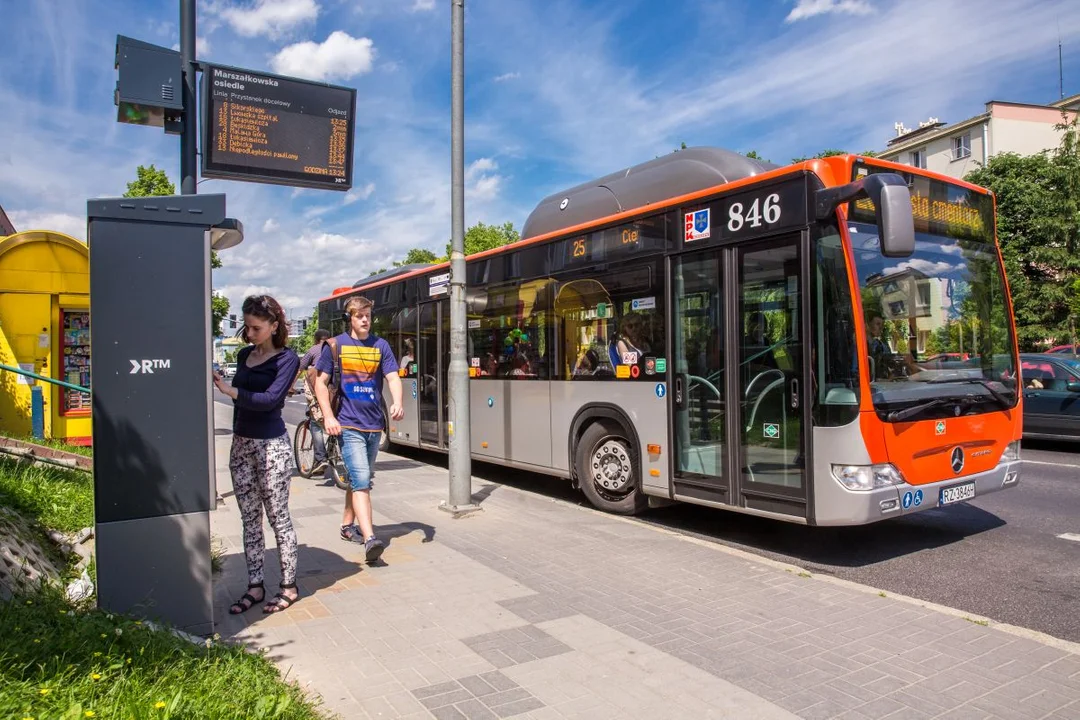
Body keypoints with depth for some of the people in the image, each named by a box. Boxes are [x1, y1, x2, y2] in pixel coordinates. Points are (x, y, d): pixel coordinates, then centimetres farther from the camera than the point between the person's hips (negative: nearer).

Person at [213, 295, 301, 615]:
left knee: (278, 517, 1)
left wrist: (231, 391, -29)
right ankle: (255, 585, 20)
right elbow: (241, 398, 18)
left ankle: (289, 586, 12)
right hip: (241, 443, 7)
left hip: (271, 445, -6)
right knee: (249, 518, 11)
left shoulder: (286, 359, -7)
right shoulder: (244, 356, 11)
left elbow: (271, 399, -19)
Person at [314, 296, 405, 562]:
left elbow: (393, 378, -1)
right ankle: (370, 539, -21)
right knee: (361, 480, -15)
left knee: (360, 479, 16)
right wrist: (328, 416, -10)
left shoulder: (380, 345, 8)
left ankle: (348, 525, 33)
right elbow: (321, 382, 2)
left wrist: (397, 403, -21)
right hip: (348, 425, -4)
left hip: (374, 425, 4)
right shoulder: (336, 345, 1)